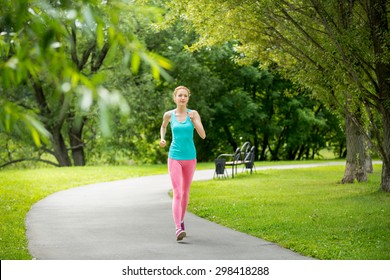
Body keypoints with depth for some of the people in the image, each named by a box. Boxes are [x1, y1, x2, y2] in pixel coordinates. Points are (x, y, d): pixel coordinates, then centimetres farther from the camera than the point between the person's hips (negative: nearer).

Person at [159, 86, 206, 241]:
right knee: (177, 193, -16)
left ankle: (181, 220, 40)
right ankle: (178, 229, -26)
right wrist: (162, 138, 3)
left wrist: (193, 120, -21)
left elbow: (203, 135, -9)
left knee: (185, 192, 17)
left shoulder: (193, 114, -2)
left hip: (190, 158, 2)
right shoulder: (169, 114, -1)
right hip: (174, 158, -2)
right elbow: (163, 126, 22)